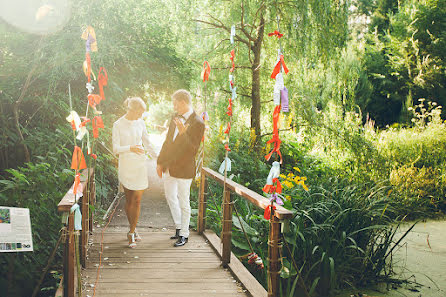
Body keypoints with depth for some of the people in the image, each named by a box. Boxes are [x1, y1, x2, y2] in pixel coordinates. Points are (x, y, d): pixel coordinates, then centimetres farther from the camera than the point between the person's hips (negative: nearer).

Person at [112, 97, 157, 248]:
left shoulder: (140, 123, 3)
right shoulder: (118, 125, -8)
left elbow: (147, 144, 10)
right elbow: (116, 149, -12)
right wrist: (130, 148, -31)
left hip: (140, 166, 2)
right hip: (125, 166, -2)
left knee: (137, 201, -2)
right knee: (129, 200, 8)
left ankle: (131, 233, 6)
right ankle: (133, 229, 24)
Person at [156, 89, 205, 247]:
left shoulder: (198, 123, -16)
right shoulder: (176, 118, 7)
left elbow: (193, 150, -19)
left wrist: (183, 132, -32)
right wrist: (160, 162, 12)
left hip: (184, 169, -8)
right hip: (168, 166, 8)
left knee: (183, 202, 4)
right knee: (170, 198, 19)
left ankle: (184, 234, 20)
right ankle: (179, 227, 37)